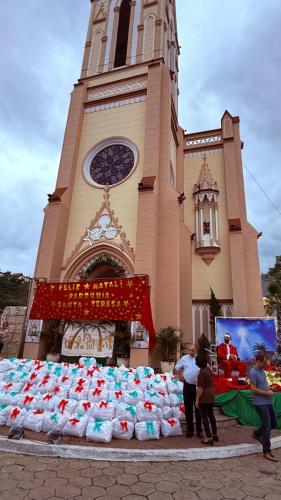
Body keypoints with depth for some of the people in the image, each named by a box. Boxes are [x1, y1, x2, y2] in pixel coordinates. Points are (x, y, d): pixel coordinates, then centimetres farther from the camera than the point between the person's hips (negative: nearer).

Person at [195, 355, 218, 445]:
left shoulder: (202, 373, -21)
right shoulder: (208, 369, 4)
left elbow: (200, 388, -21)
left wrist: (197, 400, -14)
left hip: (204, 397, -9)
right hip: (211, 395, 9)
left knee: (204, 417, 2)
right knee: (211, 415, 20)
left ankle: (209, 438, 6)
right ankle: (215, 435, 28)